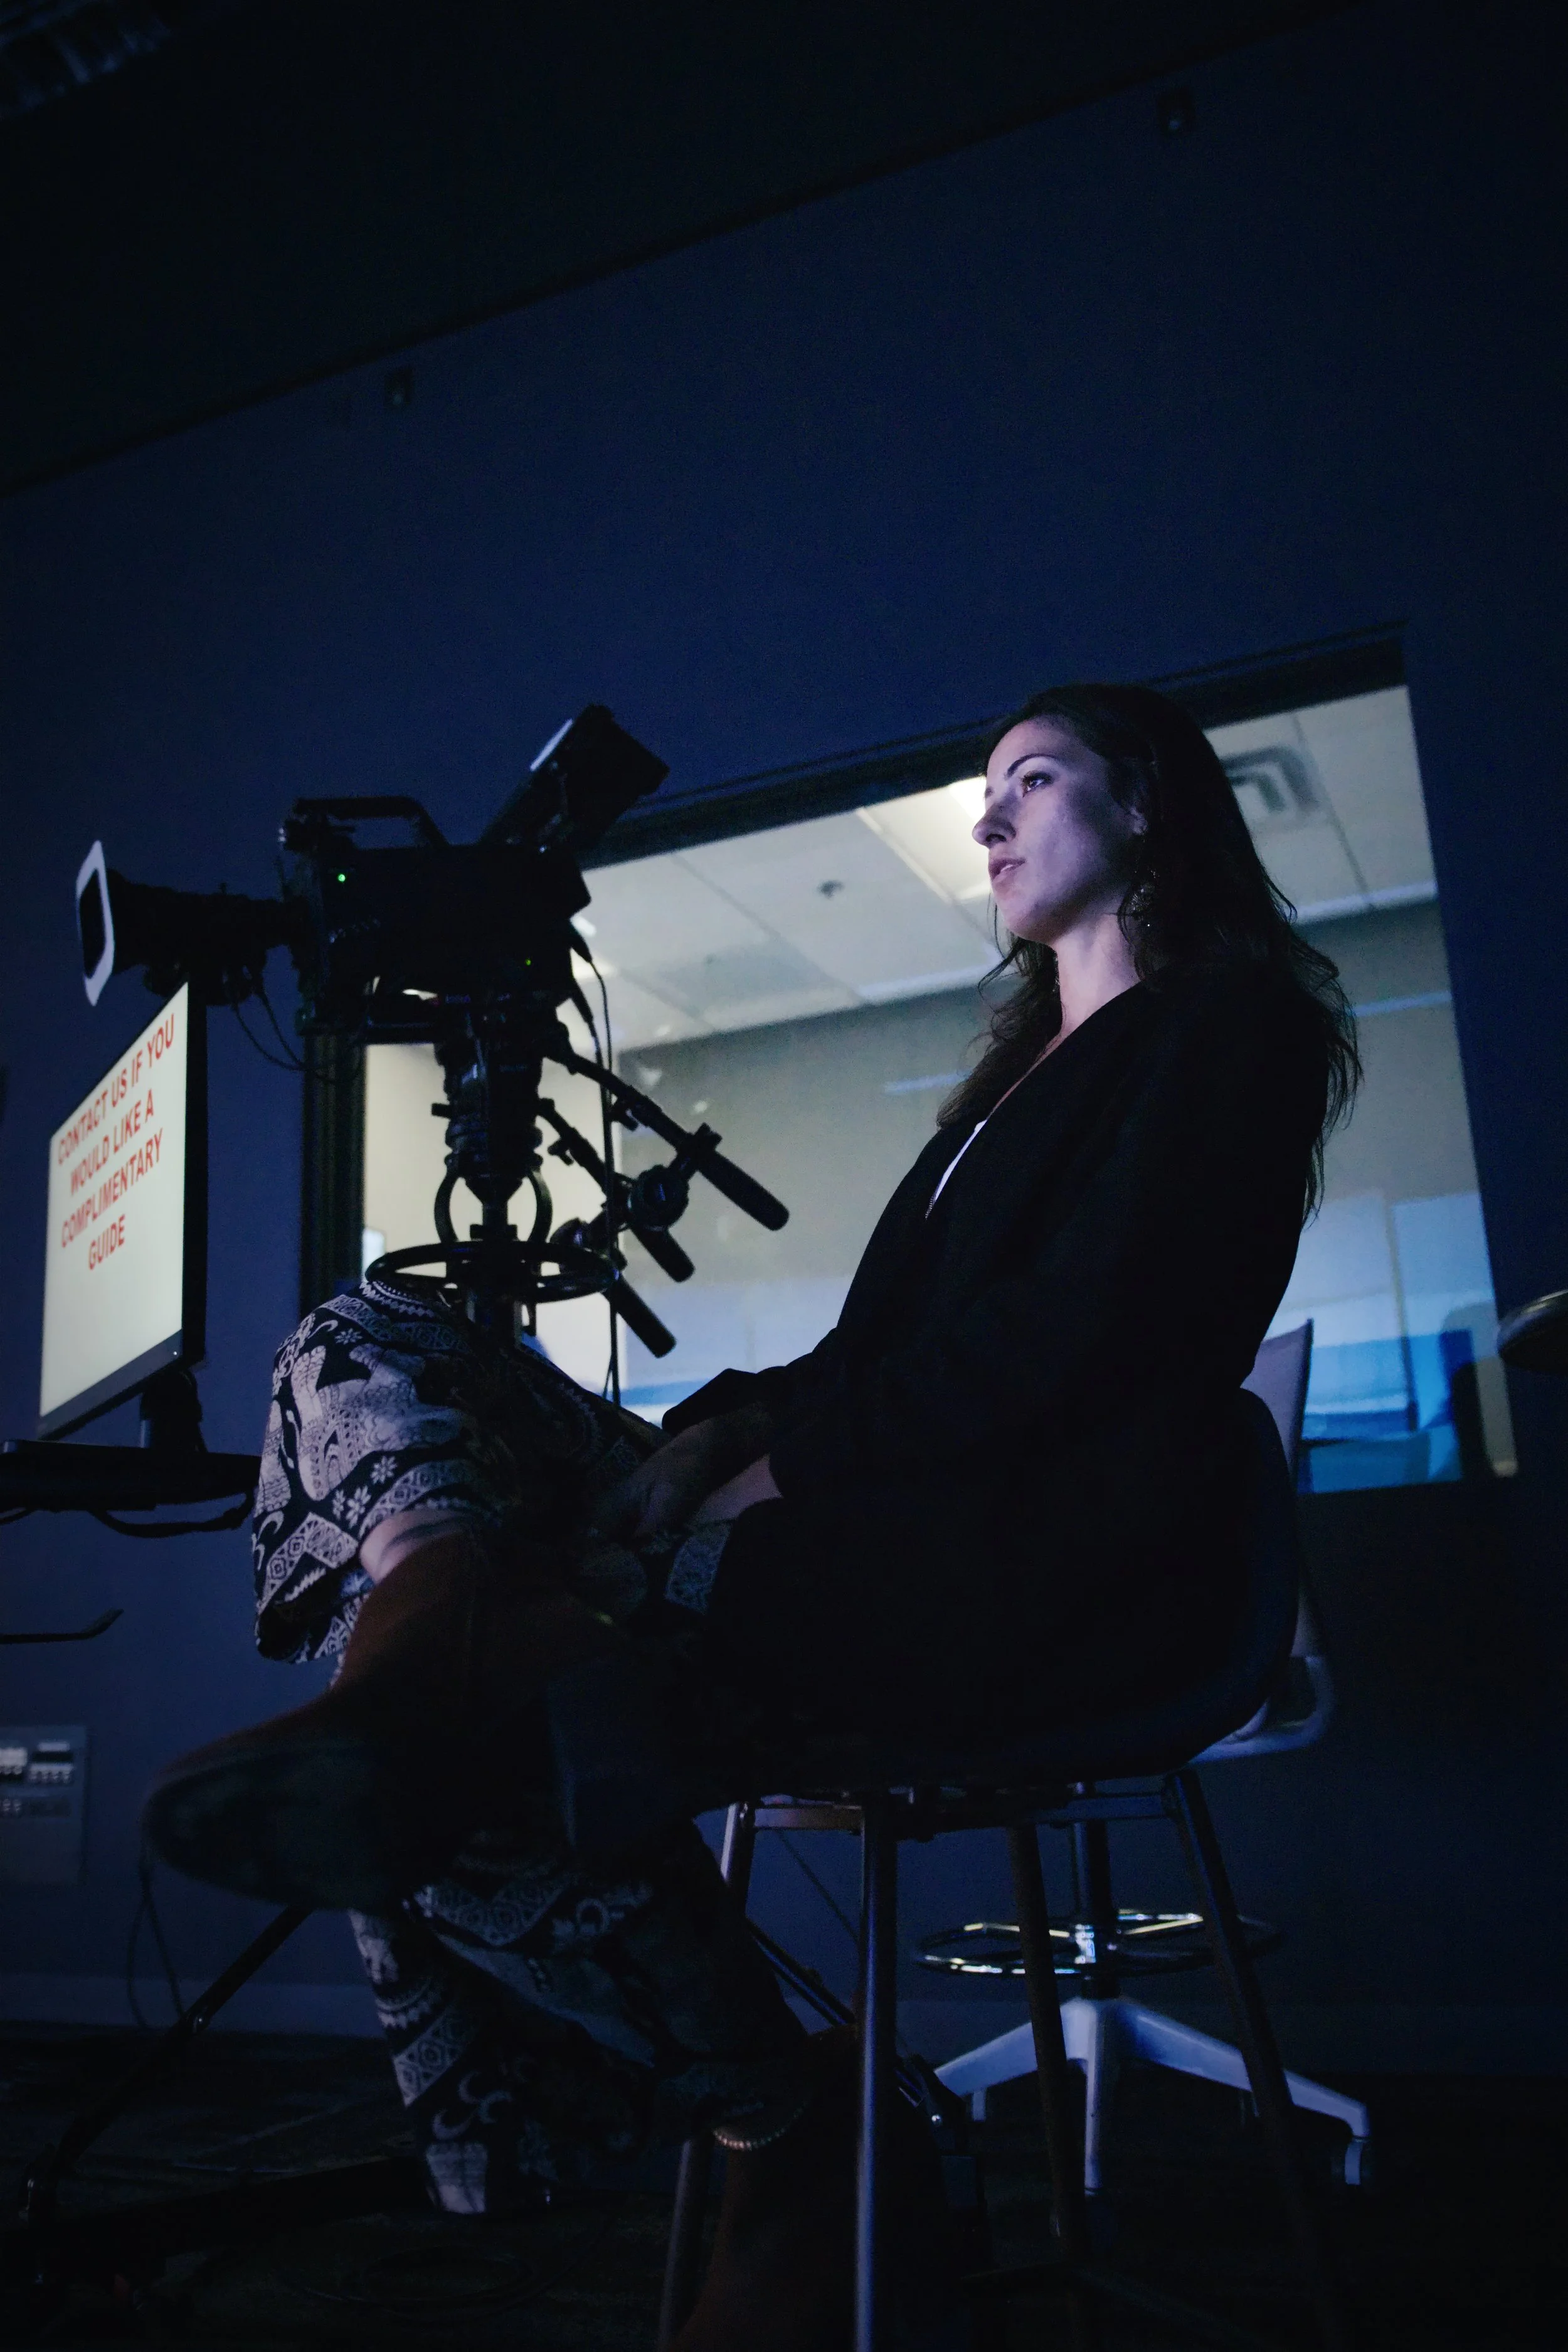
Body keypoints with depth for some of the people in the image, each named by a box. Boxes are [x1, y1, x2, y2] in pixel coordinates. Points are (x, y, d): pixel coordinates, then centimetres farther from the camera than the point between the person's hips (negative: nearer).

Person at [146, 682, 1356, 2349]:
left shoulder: (1232, 1018, 4)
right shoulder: (1025, 1065, 29)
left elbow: (1081, 1330, -12)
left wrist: (790, 1457, -15)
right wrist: (735, 1422, -1)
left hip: (1045, 1564, -8)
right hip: (879, 1524, 8)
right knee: (370, 1340, -11)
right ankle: (432, 1621, -32)